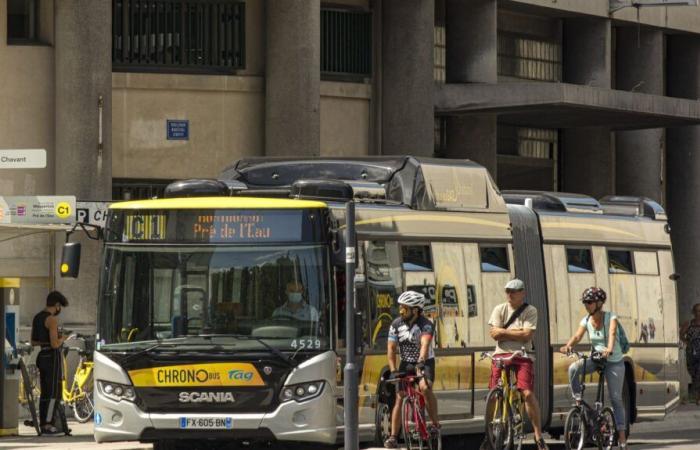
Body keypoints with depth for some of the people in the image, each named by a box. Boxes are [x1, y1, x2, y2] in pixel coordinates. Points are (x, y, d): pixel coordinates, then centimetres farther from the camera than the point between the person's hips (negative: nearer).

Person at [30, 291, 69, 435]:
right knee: (54, 393, -5)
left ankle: (43, 424, 15)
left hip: (42, 356, 9)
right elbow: (55, 344, -21)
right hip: (53, 357, -9)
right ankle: (48, 425, -8)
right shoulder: (52, 319, -16)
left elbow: (33, 342, 17)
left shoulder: (37, 317, 11)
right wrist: (62, 338, -2)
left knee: (45, 392, 13)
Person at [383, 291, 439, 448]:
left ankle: (435, 423, -16)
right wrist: (393, 370, -21)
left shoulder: (425, 325, -21)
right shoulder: (396, 324, -8)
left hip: (425, 363, -4)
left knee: (425, 387, -31)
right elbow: (391, 348, -9)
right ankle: (393, 437, -2)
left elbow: (425, 345, -38)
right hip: (406, 363, 4)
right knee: (399, 397, -5)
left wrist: (420, 363, -54)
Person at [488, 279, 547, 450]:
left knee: (528, 393, -16)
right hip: (501, 354, 2)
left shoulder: (530, 311, 1)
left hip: (522, 355, -2)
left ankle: (538, 435, -10)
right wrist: (517, 332, -7)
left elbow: (527, 335, -11)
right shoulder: (499, 310, 8)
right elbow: (495, 334, -3)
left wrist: (504, 332, -7)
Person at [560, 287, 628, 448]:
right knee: (573, 368, -28)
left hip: (614, 361, -3)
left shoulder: (611, 317, -15)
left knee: (616, 398, -4)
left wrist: (609, 349, -54)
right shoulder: (586, 320, -3)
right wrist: (568, 346, -40)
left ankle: (622, 435, 2)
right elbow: (577, 336, -17)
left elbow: (612, 333, -34)